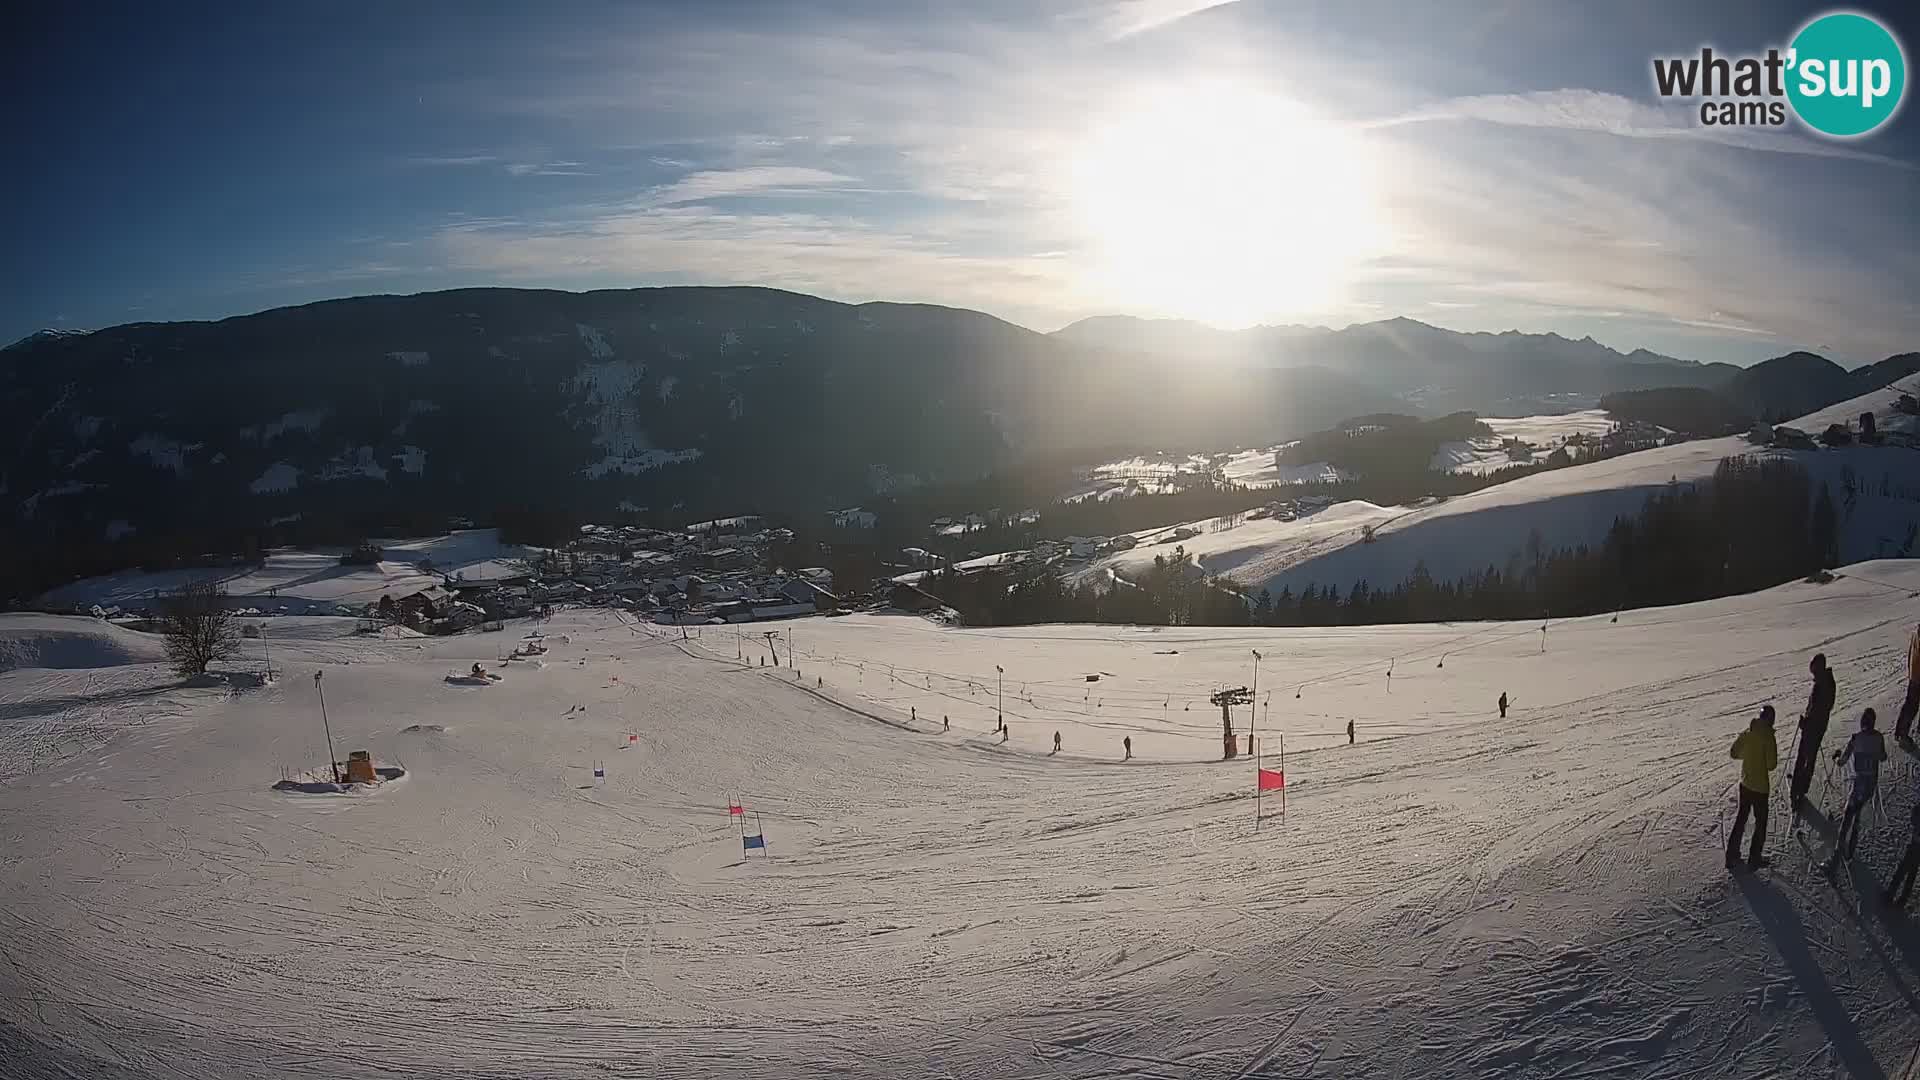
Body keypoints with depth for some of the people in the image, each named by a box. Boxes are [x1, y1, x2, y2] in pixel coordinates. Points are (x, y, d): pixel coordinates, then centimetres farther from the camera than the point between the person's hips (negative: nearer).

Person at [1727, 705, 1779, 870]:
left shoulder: (1747, 733, -3)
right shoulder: (1768, 737, -19)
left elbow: (1733, 753, 4)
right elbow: (1771, 765, -20)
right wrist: (1774, 758, 0)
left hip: (1745, 782, 5)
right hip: (1760, 786, -5)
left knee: (1741, 817, 17)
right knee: (1760, 822, 10)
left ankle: (1732, 856, 20)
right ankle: (1754, 859, 16)